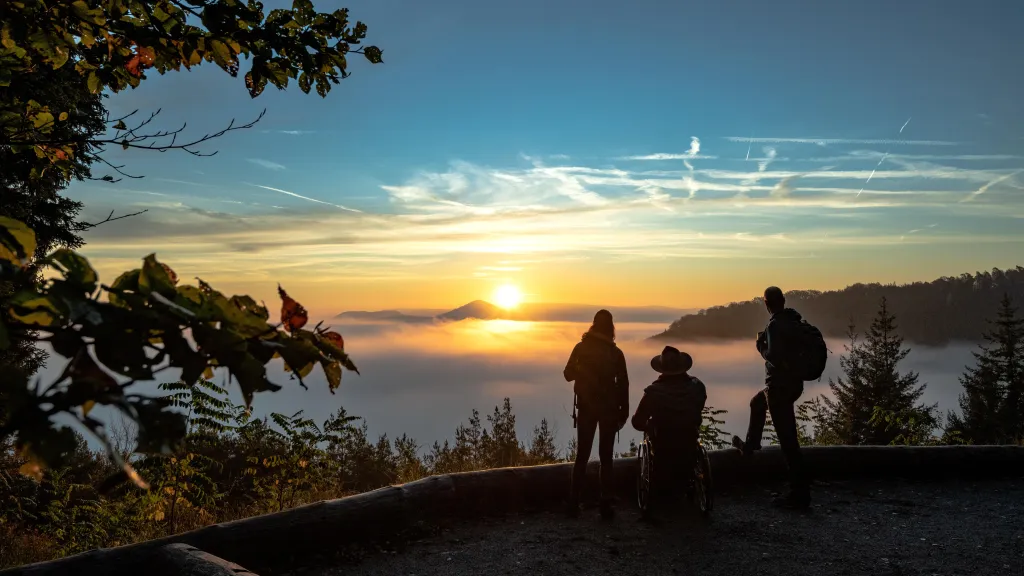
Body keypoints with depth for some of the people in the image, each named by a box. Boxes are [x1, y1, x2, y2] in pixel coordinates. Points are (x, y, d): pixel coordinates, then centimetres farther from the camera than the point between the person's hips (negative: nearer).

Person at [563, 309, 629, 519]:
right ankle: (606, 505, 4)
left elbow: (568, 374, 4)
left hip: (586, 407, 1)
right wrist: (624, 412, 1)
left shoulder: (581, 348, -2)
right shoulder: (615, 353, -6)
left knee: (582, 456, 10)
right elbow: (623, 384, -6)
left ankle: (574, 503, 9)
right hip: (609, 408, -1)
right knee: (606, 458, 5)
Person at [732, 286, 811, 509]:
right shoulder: (794, 320, 5)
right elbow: (796, 348, 13)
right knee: (757, 403, 34)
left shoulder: (775, 325, -20)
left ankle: (800, 493, -1)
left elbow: (773, 356, -28)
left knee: (788, 439, -5)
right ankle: (750, 445, 50)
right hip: (794, 382, 10)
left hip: (779, 386, -9)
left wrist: (761, 344, -9)